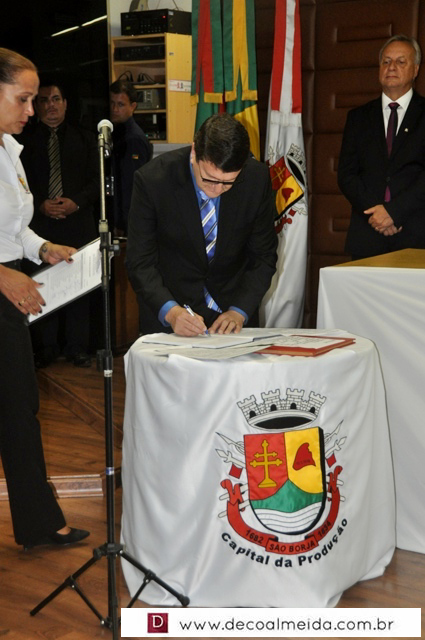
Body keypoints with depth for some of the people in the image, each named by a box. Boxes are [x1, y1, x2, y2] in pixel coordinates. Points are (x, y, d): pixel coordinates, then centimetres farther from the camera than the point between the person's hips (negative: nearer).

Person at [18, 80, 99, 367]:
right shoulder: (25, 142, 8)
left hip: (79, 224, 1)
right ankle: (45, 348, 13)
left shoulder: (86, 139, 11)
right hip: (39, 224, 0)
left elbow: (97, 180, 6)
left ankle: (77, 348, 12)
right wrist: (40, 205, -11)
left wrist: (76, 202, -10)